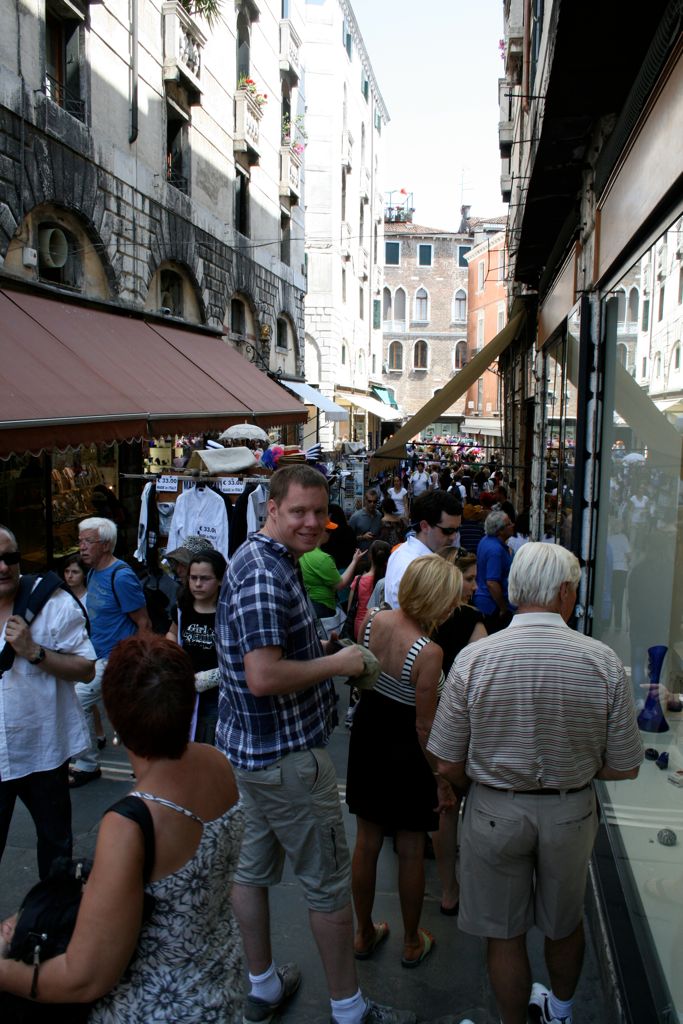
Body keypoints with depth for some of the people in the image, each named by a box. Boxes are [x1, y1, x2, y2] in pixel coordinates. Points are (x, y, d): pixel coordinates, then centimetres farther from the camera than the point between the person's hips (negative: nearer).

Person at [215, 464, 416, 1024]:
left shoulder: (264, 560, 8)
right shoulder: (265, 574, -25)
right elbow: (263, 677, -31)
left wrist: (323, 649, 7)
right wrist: (338, 663, -19)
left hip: (248, 747, 10)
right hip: (287, 754, -10)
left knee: (253, 868, 21)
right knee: (329, 882, 7)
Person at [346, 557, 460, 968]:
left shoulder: (373, 620, -11)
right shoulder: (428, 652, -29)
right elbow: (424, 727, -22)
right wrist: (441, 779, -8)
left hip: (368, 737, 6)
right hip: (406, 753, -6)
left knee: (367, 842, 20)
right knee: (411, 851, 16)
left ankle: (364, 933, 40)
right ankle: (412, 943, 37)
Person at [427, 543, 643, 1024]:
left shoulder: (473, 659, -18)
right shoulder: (604, 661, -16)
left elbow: (448, 766, -12)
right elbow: (623, 767, -8)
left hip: (494, 812, -2)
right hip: (571, 813, 2)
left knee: (506, 935, 18)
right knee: (565, 923, 27)